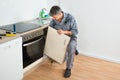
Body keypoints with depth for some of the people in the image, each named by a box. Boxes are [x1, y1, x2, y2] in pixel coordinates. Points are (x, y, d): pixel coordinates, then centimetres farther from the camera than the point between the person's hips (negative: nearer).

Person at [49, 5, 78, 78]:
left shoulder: (70, 18, -23)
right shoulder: (54, 19, -10)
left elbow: (75, 31, -19)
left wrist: (64, 32, -33)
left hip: (70, 37, -5)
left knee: (71, 47, -35)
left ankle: (69, 68, -20)